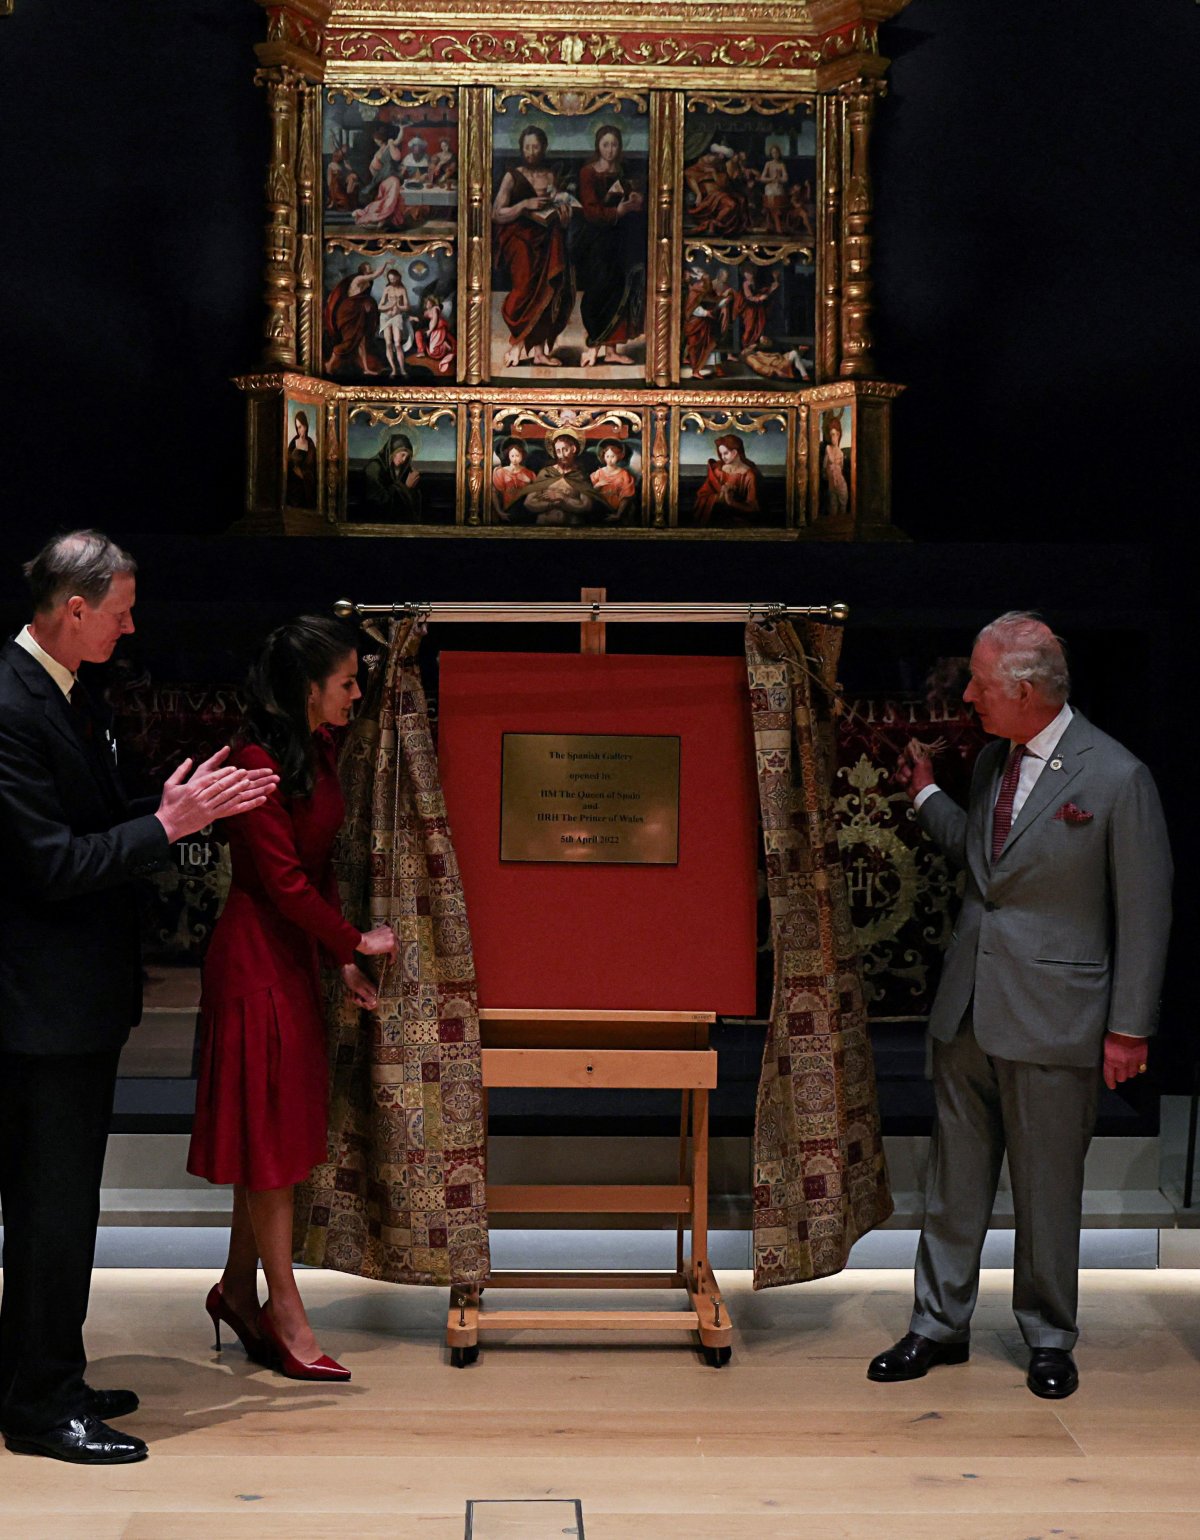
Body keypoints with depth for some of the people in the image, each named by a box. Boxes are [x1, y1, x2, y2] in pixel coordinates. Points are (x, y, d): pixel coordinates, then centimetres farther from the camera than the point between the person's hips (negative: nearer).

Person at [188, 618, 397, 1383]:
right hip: (258, 954, -9)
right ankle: (285, 1313, 7)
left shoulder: (320, 753, 8)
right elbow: (283, 880, -19)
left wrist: (343, 958, 6)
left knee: (279, 1128, 13)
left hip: (297, 953, 9)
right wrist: (355, 941, -8)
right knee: (269, 1129, -1)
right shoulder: (259, 765, -20)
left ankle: (238, 1289, 25)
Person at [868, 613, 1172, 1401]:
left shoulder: (1116, 778, -14)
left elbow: (1145, 913, -9)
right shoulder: (992, 762, 7)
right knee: (955, 1176, 13)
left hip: (1052, 1016, -6)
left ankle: (1050, 1339, 23)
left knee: (1048, 1187, 6)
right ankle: (939, 1326, 24)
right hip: (969, 1009, 6)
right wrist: (926, 794, 16)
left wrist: (1128, 1027, -9)